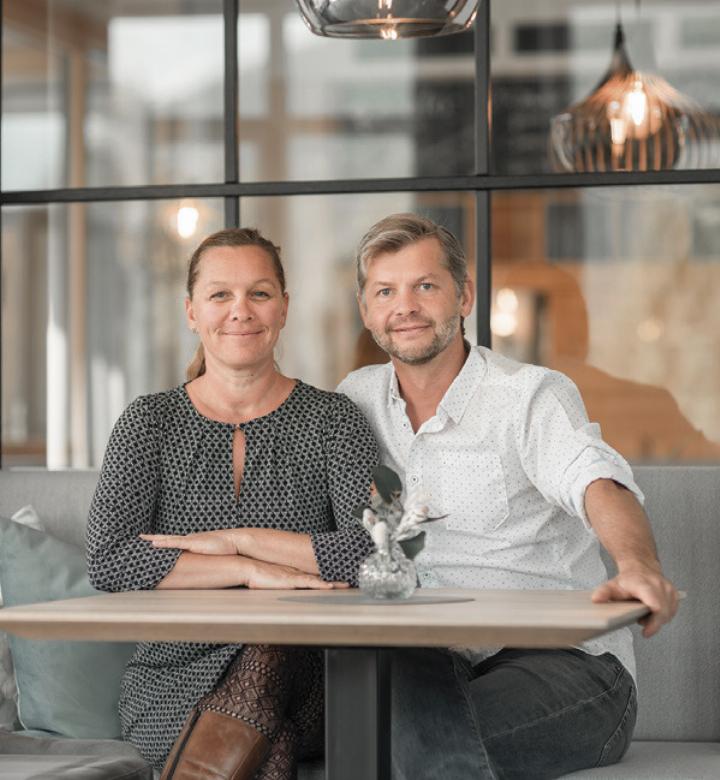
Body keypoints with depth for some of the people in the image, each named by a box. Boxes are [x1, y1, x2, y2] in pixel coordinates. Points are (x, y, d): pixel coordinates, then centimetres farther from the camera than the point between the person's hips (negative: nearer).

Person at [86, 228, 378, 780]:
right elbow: (109, 561, -9)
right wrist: (250, 570, -18)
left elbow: (375, 552, -11)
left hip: (302, 686, 2)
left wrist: (236, 539, -12)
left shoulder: (332, 419, 5)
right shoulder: (152, 422, 7)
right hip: (174, 680, -1)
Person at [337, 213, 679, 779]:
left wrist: (639, 566, -48)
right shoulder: (357, 399, 12)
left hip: (564, 661, -4)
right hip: (434, 662, 4)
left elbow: (597, 481, -25)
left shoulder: (531, 395, -5)